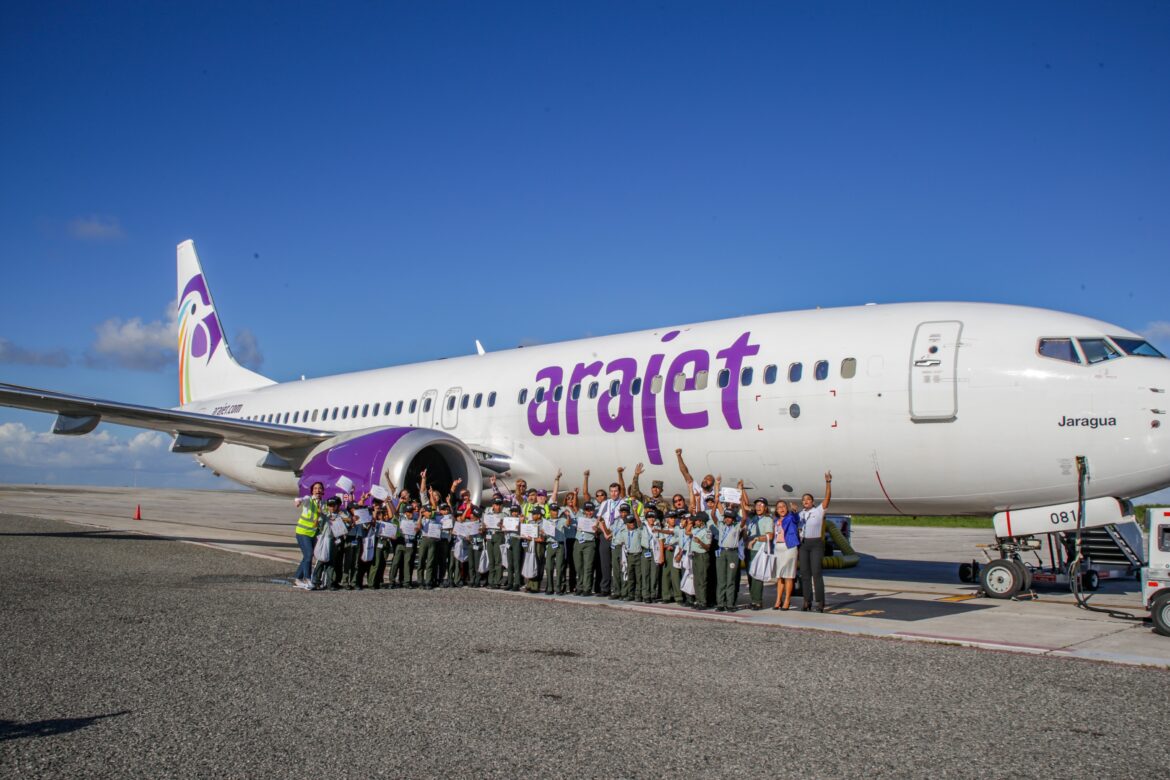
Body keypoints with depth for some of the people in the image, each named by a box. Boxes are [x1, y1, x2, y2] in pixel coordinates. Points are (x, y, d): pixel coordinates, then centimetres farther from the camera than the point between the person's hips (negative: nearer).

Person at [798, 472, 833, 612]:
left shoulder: (819, 510, -1)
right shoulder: (801, 514, 14)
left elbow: (828, 497, -12)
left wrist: (828, 482, -21)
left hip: (816, 544, -5)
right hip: (804, 544, 5)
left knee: (816, 572, -11)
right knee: (805, 573, 3)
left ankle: (820, 602, -8)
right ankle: (807, 601, 7)